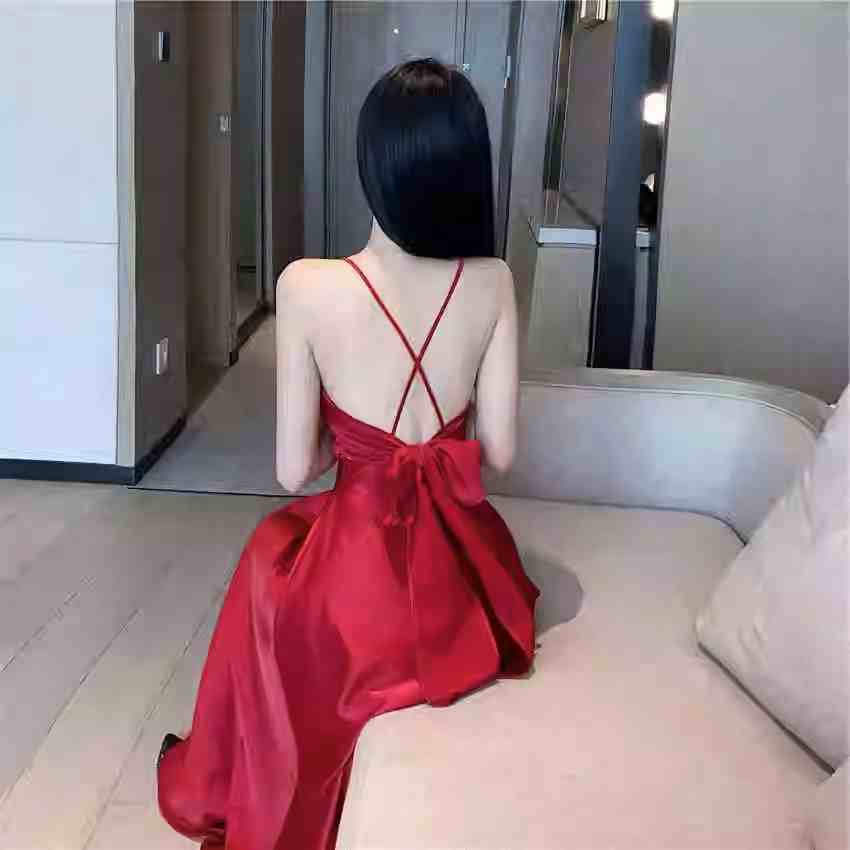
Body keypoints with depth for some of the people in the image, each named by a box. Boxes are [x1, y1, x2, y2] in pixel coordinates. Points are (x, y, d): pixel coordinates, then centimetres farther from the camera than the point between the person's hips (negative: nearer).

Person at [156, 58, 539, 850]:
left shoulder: (308, 285, -18)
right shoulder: (493, 283, -9)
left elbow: (295, 469, -11)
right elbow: (498, 449, -3)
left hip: (359, 575, -3)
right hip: (460, 569, 4)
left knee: (268, 553, 32)